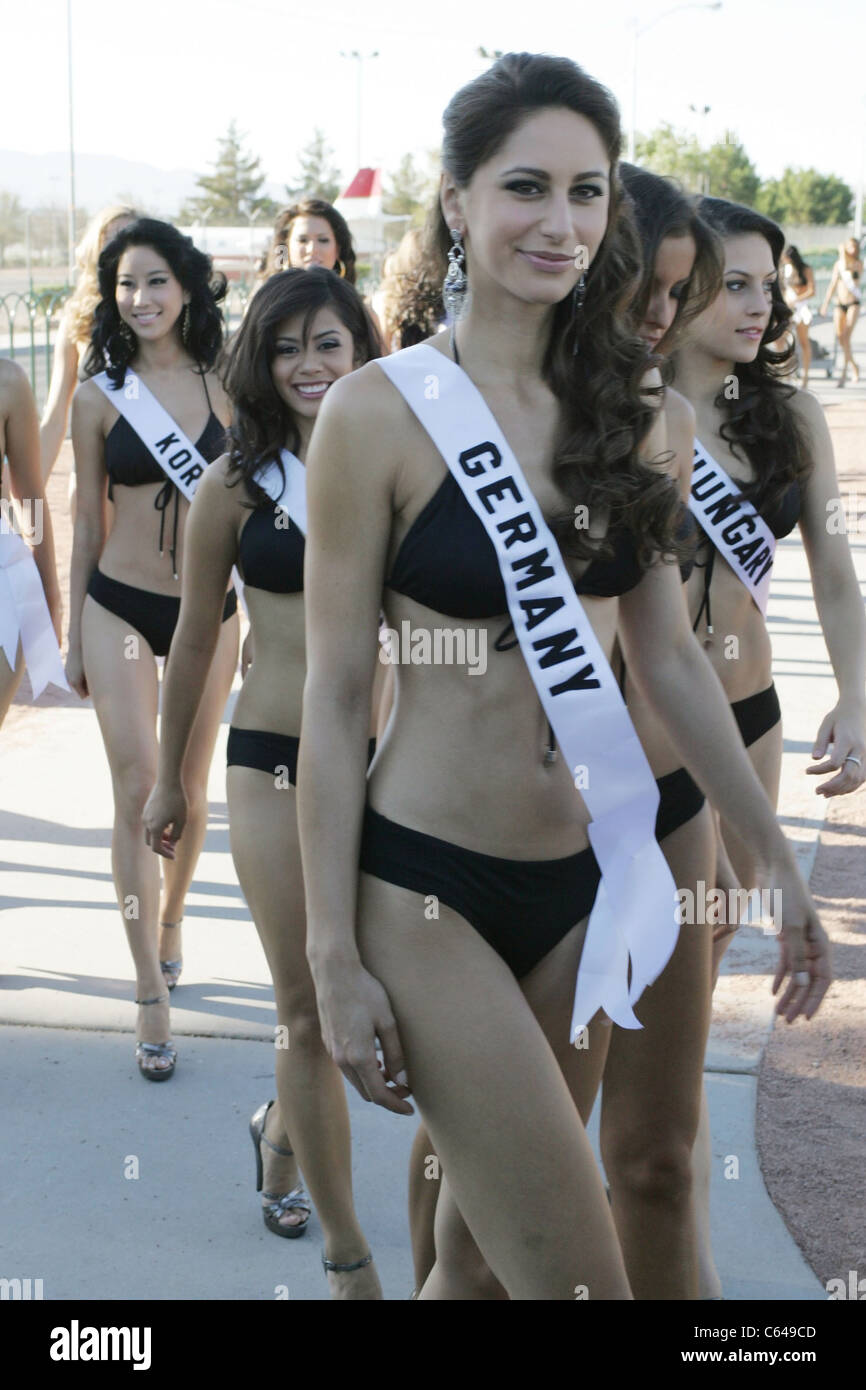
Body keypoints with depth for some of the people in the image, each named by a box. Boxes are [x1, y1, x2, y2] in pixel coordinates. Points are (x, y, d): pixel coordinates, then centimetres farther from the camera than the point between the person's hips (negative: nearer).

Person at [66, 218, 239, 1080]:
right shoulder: (99, 396, -2)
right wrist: (74, 633, 6)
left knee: (189, 790, 12)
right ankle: (151, 990, -3)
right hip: (121, 609, -1)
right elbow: (88, 518, 4)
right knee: (137, 790, -7)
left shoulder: (223, 387, 1)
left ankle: (171, 922, 38)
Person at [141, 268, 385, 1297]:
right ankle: (348, 1259, 16)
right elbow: (194, 642, 8)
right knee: (311, 1013, 2)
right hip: (272, 761, -1)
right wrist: (168, 778, 14)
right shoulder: (234, 485, -1)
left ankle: (280, 1129, 48)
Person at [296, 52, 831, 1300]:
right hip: (426, 887, -5)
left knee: (479, 1242, 16)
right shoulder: (380, 412, -10)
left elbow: (670, 659, 11)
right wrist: (335, 959, -9)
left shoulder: (625, 411, 6)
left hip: (583, 880, 5)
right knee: (579, 1275, -5)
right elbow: (334, 698, -8)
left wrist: (779, 864, 12)